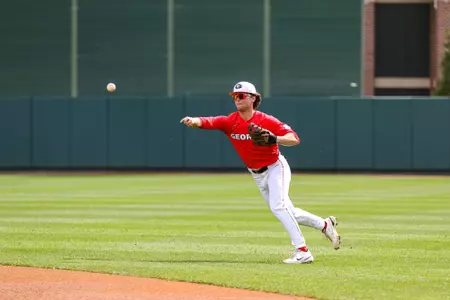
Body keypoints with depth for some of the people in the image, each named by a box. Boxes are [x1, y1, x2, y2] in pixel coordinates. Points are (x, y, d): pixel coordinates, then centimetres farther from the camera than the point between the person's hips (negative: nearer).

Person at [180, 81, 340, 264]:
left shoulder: (266, 121, -20)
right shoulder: (230, 122, -10)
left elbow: (295, 139, -25)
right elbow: (207, 122, -27)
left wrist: (275, 139, -44)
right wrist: (193, 121, -48)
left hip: (276, 168, -6)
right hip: (258, 175, 6)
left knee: (278, 206, -24)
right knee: (287, 212, 14)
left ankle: (302, 252, -23)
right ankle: (324, 225, 33)